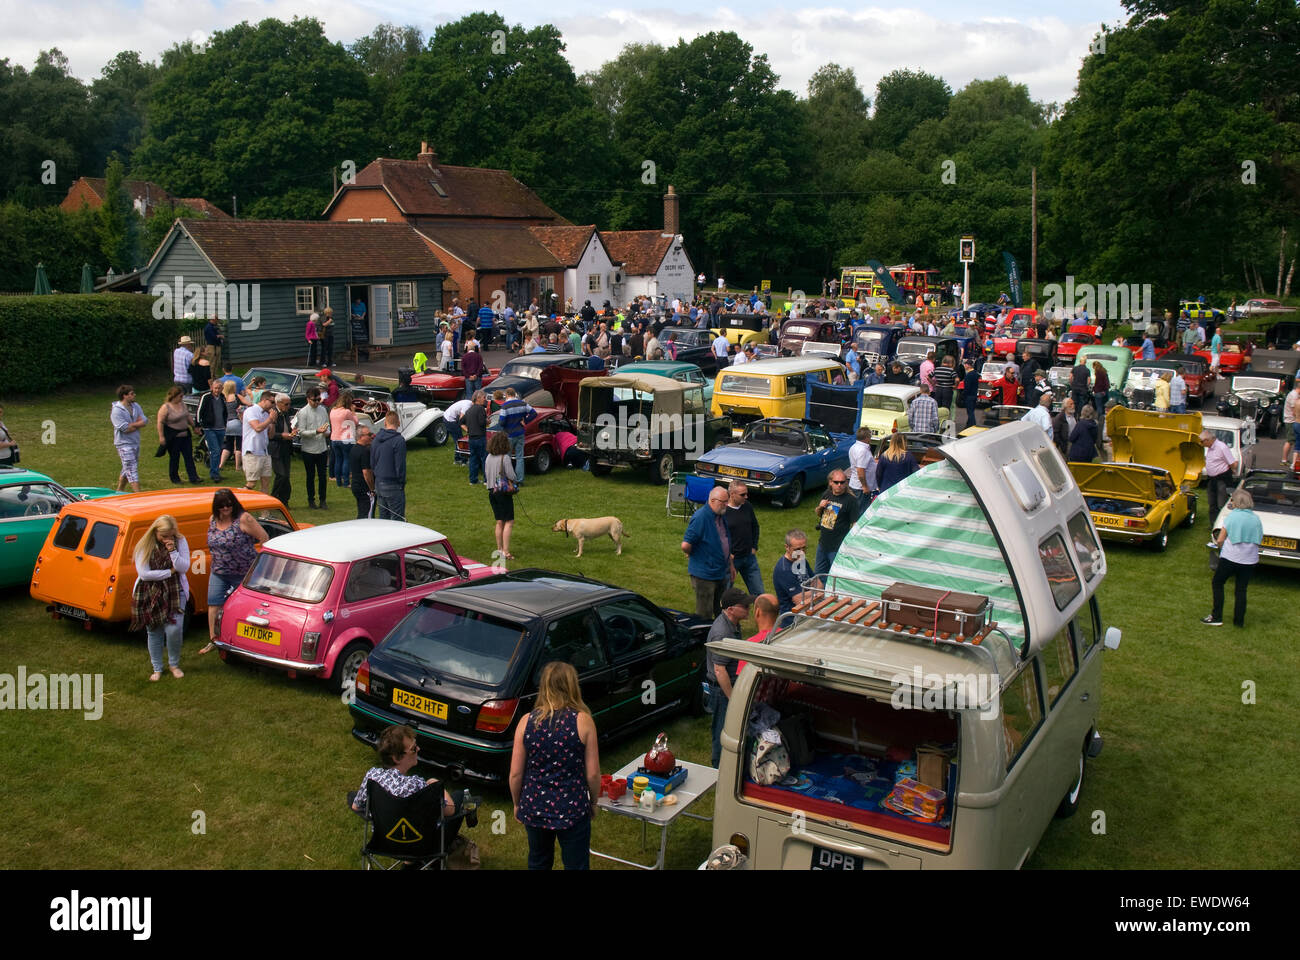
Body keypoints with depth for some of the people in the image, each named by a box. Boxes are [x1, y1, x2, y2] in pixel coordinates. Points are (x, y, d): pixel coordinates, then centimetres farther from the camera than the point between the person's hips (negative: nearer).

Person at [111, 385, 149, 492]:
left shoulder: (136, 406, 8)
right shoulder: (116, 411, -15)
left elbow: (144, 421, 1)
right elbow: (126, 429, -20)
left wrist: (132, 424, -14)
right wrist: (137, 423, -7)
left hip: (135, 442, 7)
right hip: (124, 443, -7)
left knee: (127, 469, 17)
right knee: (132, 470, -10)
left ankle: (119, 491, 31)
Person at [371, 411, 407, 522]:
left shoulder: (375, 439, 7)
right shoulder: (399, 440, -16)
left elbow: (372, 463, 13)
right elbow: (400, 465, -15)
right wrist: (402, 483, -5)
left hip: (379, 483, 7)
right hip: (393, 486, -7)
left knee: (383, 517, 16)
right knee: (397, 519, -2)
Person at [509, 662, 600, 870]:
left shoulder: (527, 722, -7)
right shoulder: (583, 721, -13)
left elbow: (515, 773, -3)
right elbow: (593, 773, -9)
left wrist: (517, 804, 13)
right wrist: (593, 802, 9)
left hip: (534, 808, 3)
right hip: (572, 810, -2)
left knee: (538, 863, 23)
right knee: (576, 865, 11)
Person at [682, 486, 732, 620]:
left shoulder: (721, 517, 7)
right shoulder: (701, 517, -22)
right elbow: (685, 545, -26)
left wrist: (730, 564, 21)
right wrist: (693, 555, -6)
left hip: (721, 573, 8)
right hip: (704, 574, -8)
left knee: (720, 611, 19)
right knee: (704, 615, 1)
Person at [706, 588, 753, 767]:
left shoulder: (732, 624, 2)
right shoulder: (722, 634, -30)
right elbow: (719, 670, -29)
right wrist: (732, 698, -23)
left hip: (731, 685, 10)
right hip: (722, 690, -10)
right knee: (723, 731, 3)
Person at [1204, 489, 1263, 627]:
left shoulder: (1232, 516, -9)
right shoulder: (1256, 519, 2)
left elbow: (1220, 540, -8)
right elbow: (1259, 541, 8)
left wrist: (1222, 549, 11)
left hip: (1230, 558, -4)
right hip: (1250, 560, 4)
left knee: (1217, 584, 12)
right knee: (1241, 590, 13)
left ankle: (1216, 617, 10)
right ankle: (1239, 621, 16)